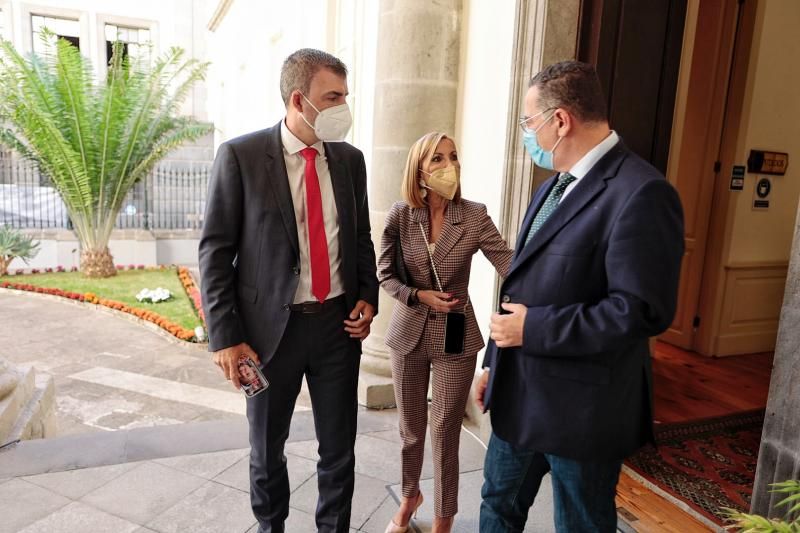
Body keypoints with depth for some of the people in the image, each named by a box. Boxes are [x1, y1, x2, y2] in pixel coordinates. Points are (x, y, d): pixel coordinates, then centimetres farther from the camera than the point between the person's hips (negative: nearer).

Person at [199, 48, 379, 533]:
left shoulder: (350, 159, 3)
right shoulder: (241, 155, -9)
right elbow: (216, 251, -8)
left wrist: (368, 297, 0)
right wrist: (226, 336, -12)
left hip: (339, 324, 3)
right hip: (272, 326, -2)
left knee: (340, 448, 13)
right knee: (268, 450, 18)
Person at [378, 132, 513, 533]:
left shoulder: (474, 216, -10)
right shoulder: (400, 216, -6)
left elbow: (510, 266, -17)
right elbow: (385, 274, 0)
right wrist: (419, 296, -16)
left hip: (456, 338, -1)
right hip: (408, 334, 2)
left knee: (445, 432, 8)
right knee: (410, 428, 18)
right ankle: (410, 495, 46)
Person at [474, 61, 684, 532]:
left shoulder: (642, 193, -20)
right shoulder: (557, 184, 10)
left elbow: (642, 310, -26)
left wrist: (533, 329, -21)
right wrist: (494, 364, 15)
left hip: (581, 405, -8)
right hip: (520, 392, 9)